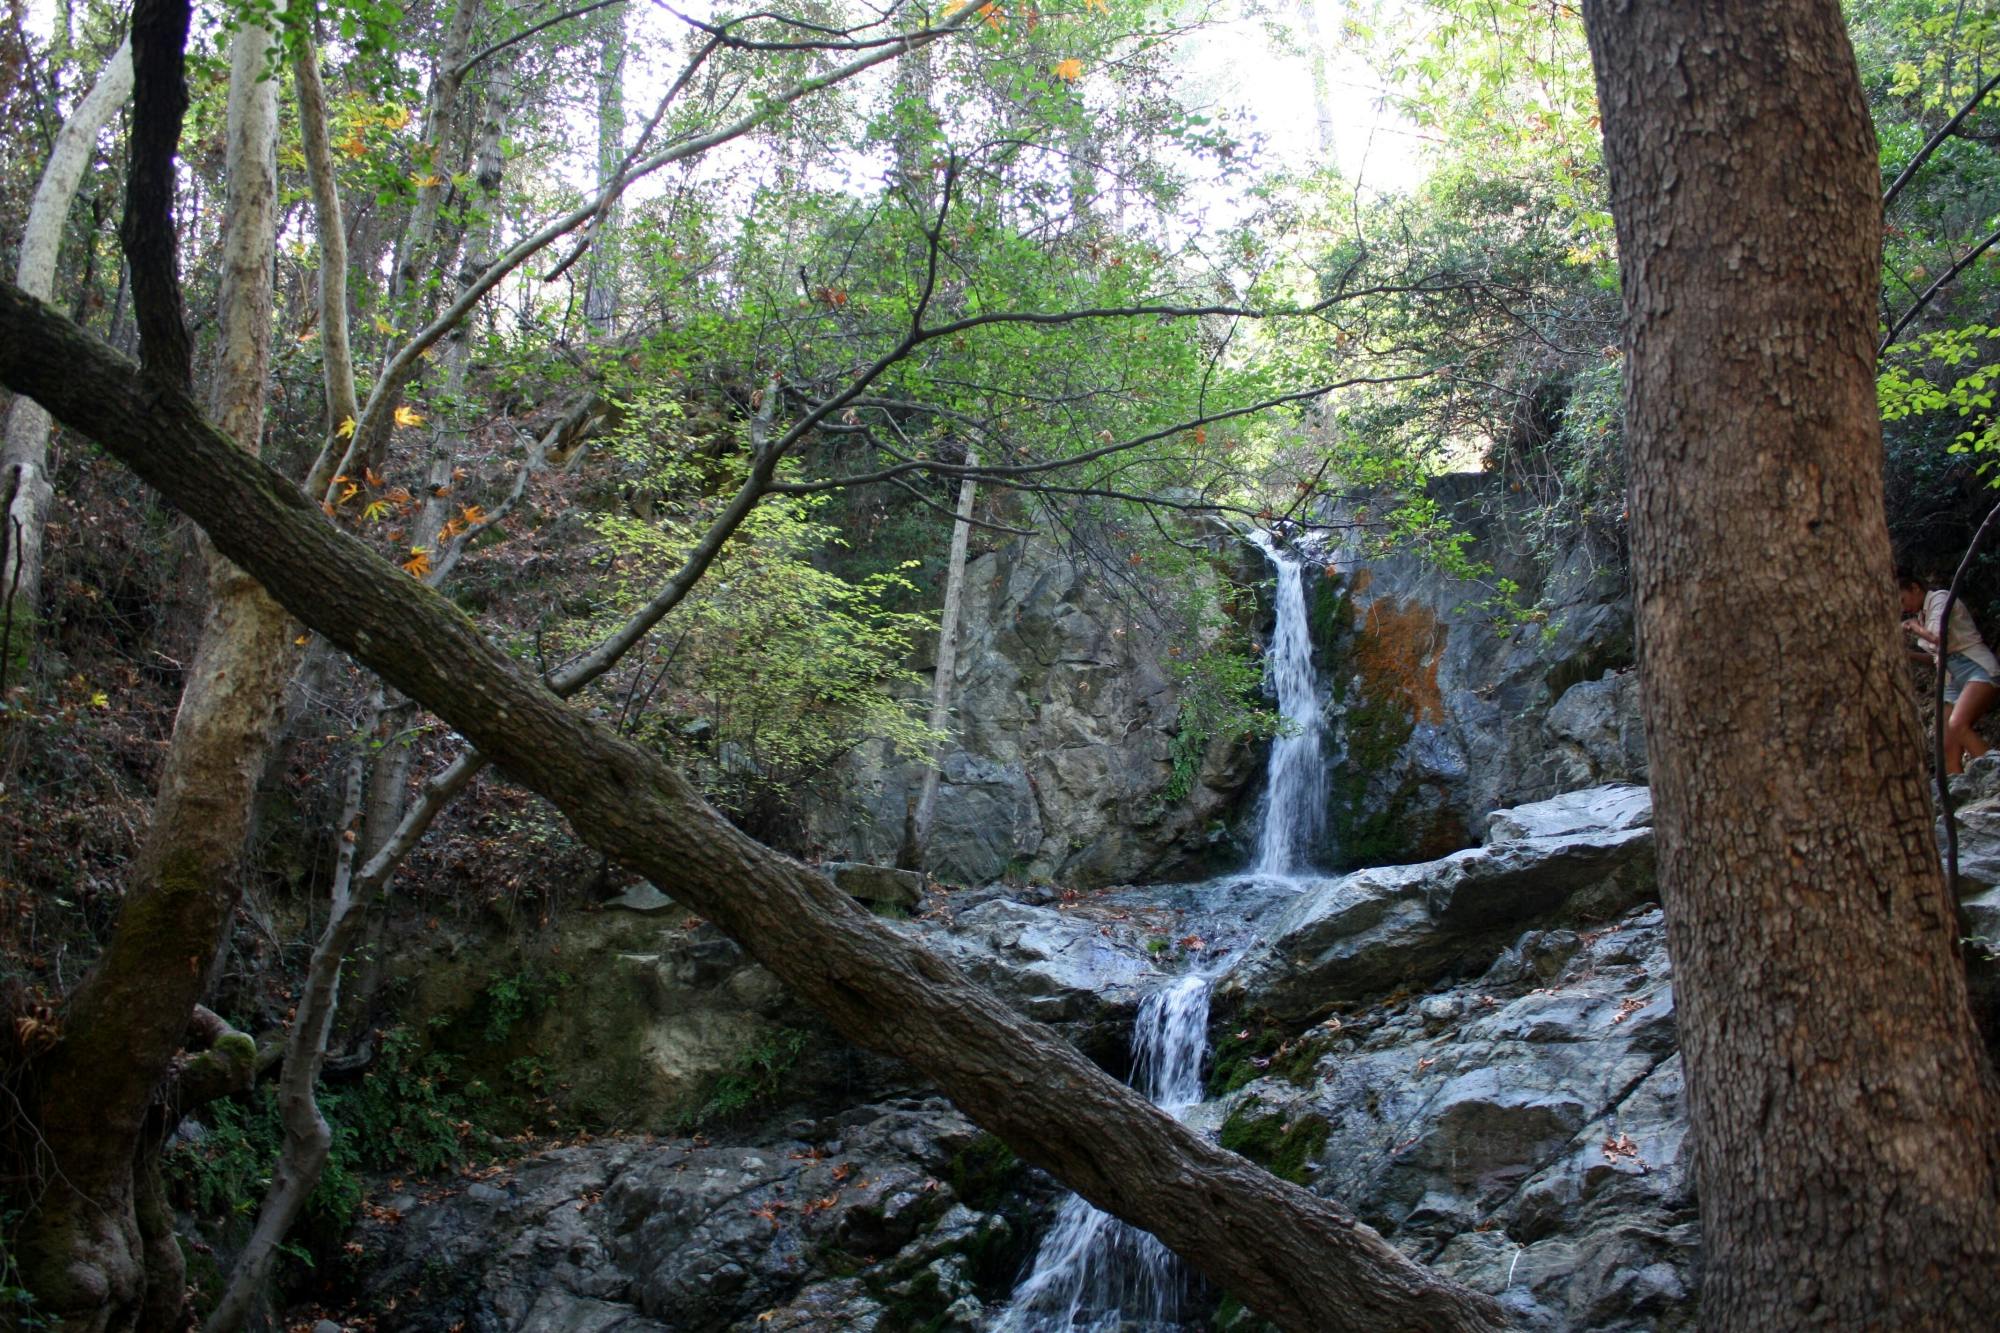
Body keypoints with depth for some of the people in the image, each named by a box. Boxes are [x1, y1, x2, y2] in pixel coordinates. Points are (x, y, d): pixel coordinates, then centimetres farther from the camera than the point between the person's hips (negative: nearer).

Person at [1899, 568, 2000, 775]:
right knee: (1949, 750, -4)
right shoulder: (1922, 614, 19)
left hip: (1978, 669, -9)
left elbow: (1939, 637, -20)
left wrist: (1916, 627, -2)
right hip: (1953, 680, 9)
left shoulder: (1939, 599, -4)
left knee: (1957, 725, -33)